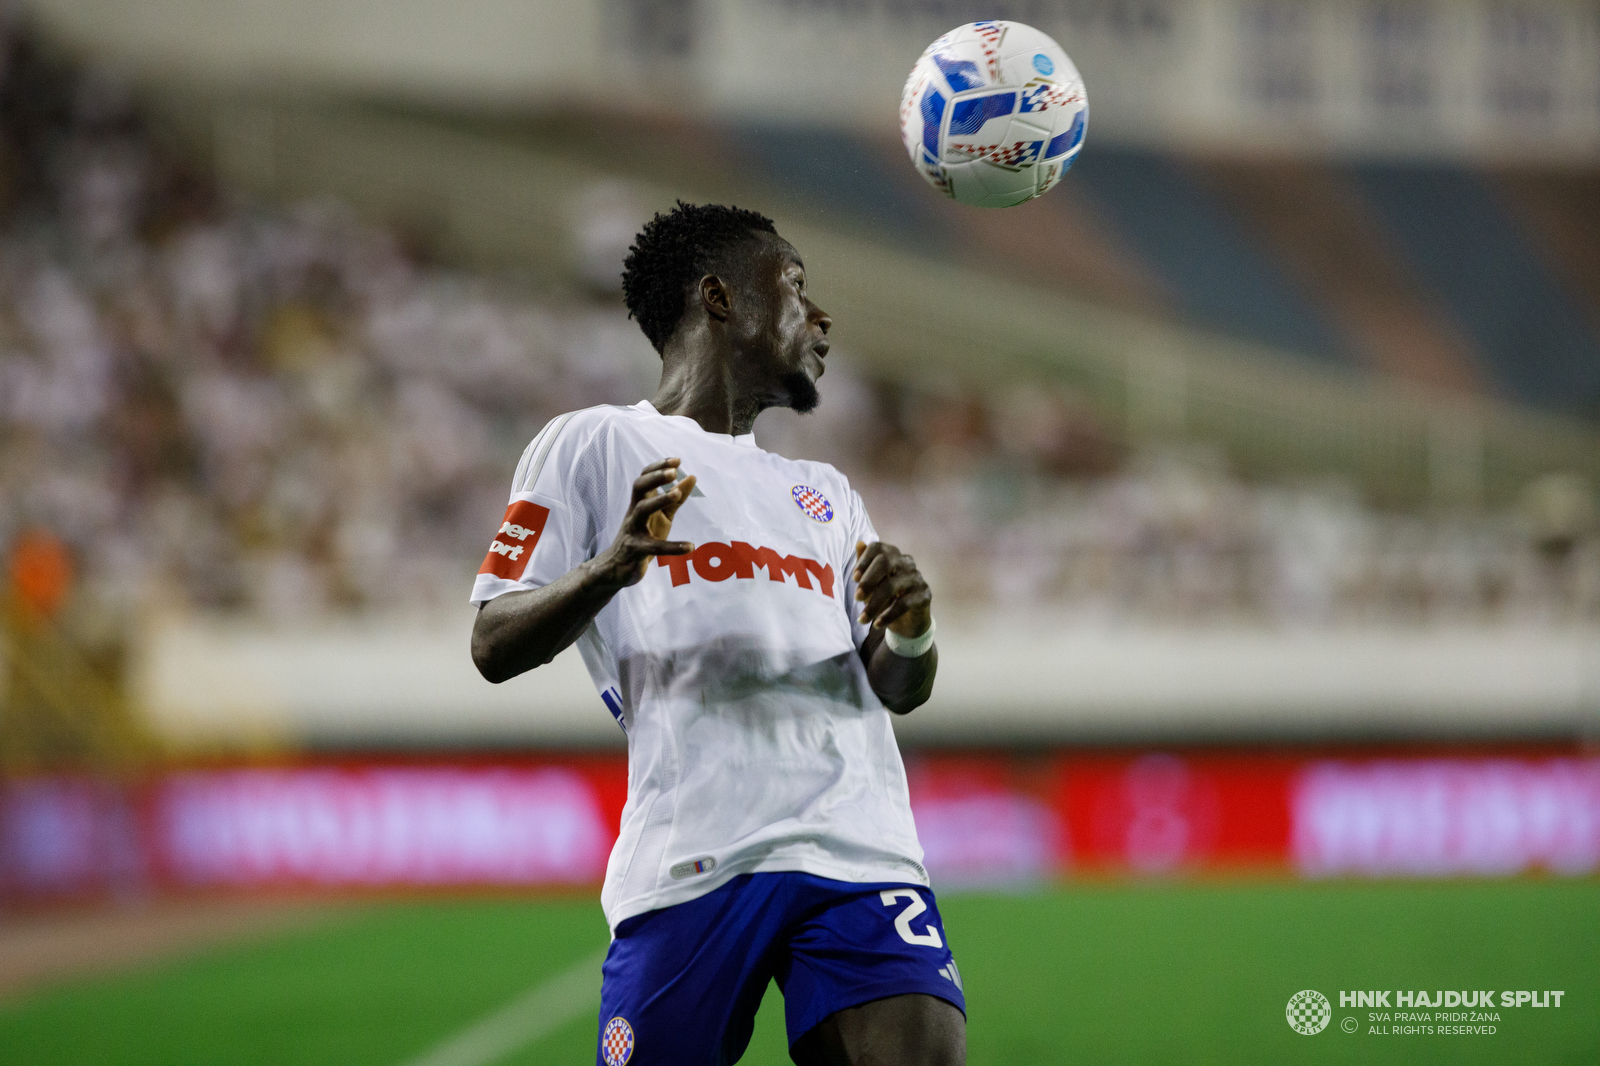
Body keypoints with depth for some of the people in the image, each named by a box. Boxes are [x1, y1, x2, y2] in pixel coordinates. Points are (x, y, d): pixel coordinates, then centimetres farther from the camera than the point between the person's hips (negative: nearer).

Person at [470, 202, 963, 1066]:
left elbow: (898, 690, 24)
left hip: (861, 849, 4)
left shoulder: (824, 493, 30)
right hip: (694, 860, -4)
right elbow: (494, 647, 4)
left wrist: (910, 635, 0)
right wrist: (613, 567, -15)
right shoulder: (593, 444, 12)